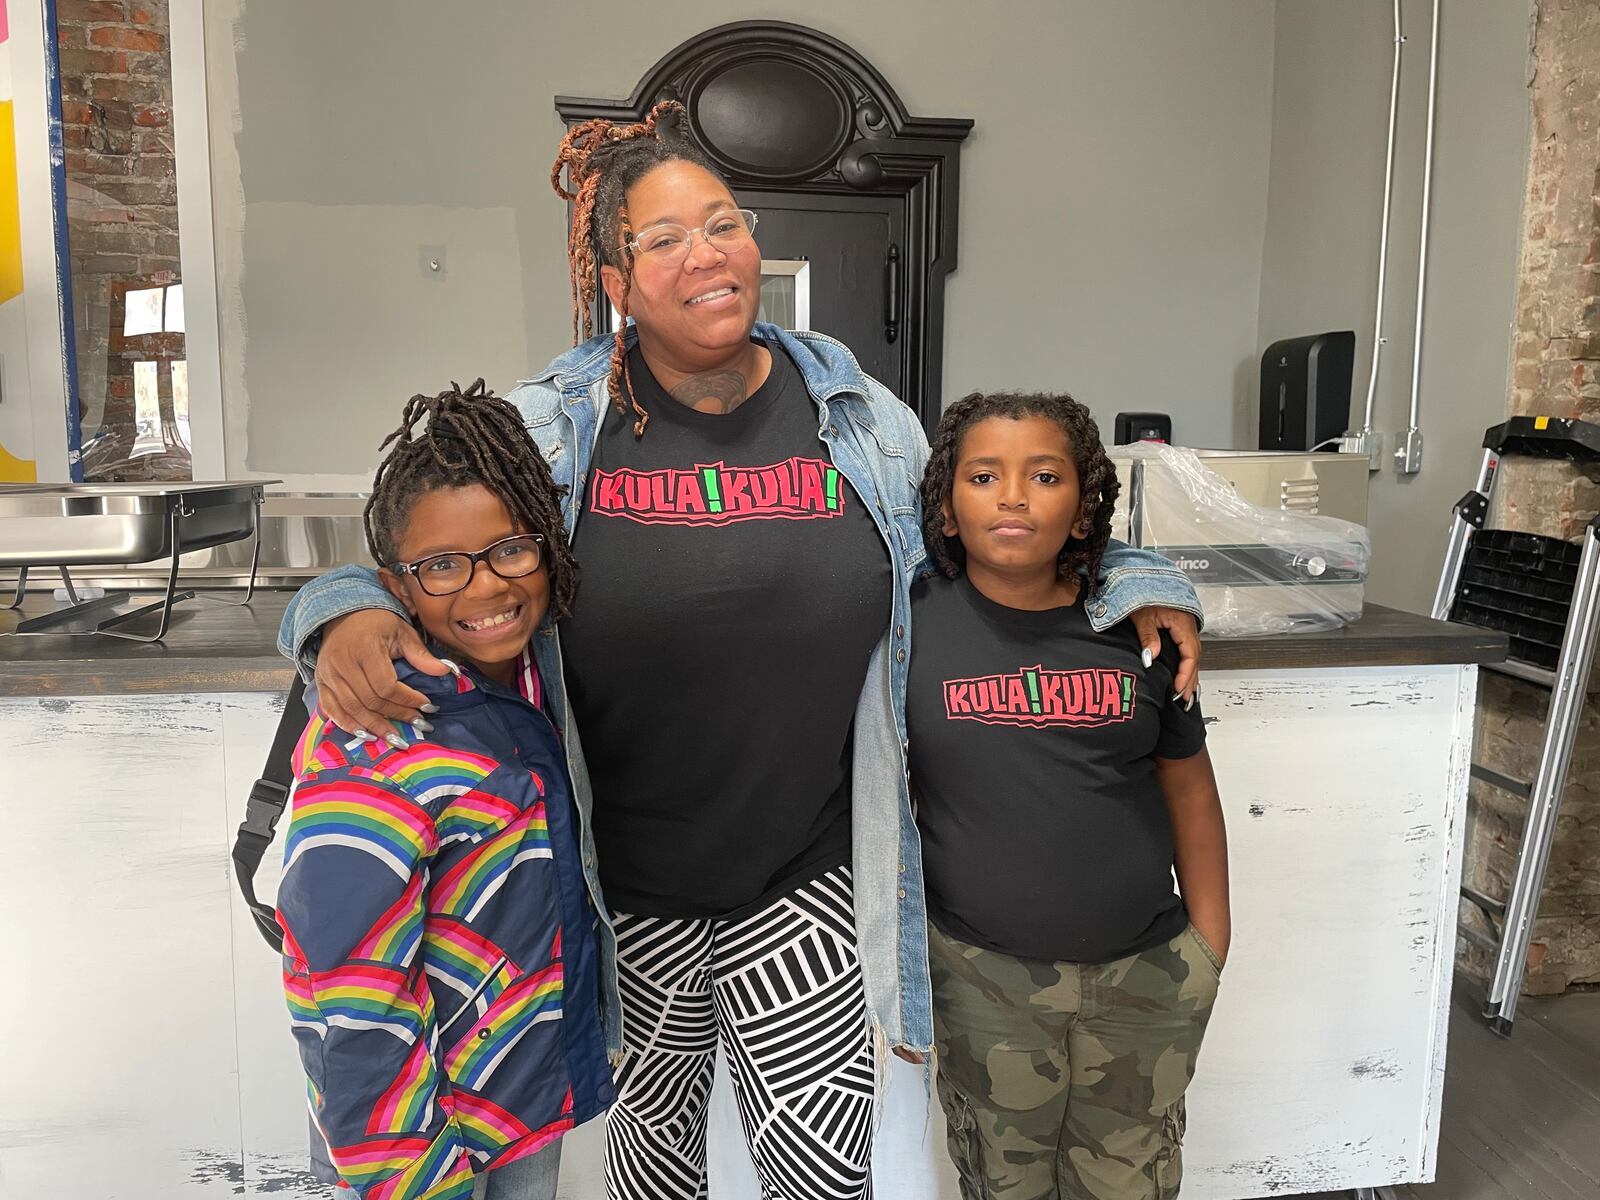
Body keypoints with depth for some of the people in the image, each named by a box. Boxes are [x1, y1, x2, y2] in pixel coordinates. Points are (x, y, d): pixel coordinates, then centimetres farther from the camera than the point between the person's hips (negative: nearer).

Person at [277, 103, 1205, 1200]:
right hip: (629, 890, 0)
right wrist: (348, 620, -24)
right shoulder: (548, 431, -8)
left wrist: (1138, 584, -3)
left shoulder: (864, 421, -3)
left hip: (807, 884, 1)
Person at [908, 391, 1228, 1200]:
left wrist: (1209, 935, 7)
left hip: (1148, 971, 2)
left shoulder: (1136, 628, -3)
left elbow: (1187, 788, 7)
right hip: (984, 975, -2)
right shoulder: (910, 623, -10)